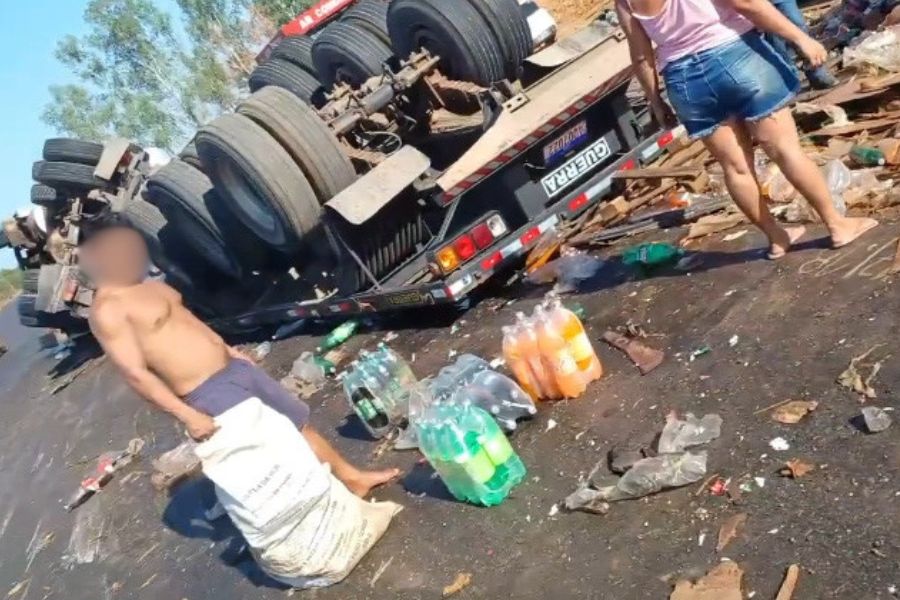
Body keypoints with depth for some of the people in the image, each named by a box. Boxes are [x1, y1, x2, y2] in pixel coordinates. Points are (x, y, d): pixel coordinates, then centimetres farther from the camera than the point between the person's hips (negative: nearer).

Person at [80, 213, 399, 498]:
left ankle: (352, 477, 28)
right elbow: (135, 373, -20)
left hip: (232, 367, 9)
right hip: (207, 393, -9)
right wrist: (188, 416, -23)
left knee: (297, 419, 14)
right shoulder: (107, 310, -16)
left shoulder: (147, 285, 11)